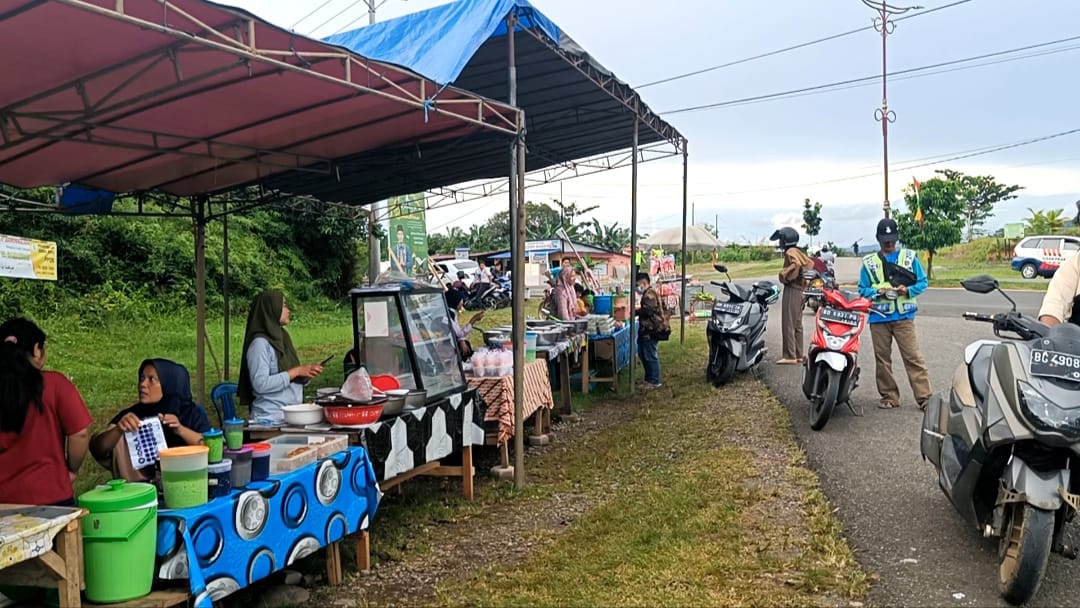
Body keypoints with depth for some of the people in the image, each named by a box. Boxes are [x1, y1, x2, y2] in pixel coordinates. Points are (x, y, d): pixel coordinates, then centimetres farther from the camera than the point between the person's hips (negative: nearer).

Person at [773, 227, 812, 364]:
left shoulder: (790, 252, -11)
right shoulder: (798, 252, 17)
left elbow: (796, 265, -28)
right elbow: (810, 264, 15)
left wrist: (784, 275, -16)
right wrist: (804, 279, 13)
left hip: (791, 290, -10)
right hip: (800, 290, 10)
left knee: (788, 324, -8)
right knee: (797, 324, 12)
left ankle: (790, 356, -9)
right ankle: (798, 355, 16)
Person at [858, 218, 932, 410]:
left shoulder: (909, 257, 7)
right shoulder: (869, 262, 8)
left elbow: (922, 282, 8)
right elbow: (862, 289, 8)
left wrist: (908, 290, -12)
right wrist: (877, 291, -12)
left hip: (904, 316, -2)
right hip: (878, 318, 2)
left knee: (913, 357, -6)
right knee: (882, 359, 6)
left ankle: (924, 397, -4)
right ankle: (889, 396, 16)